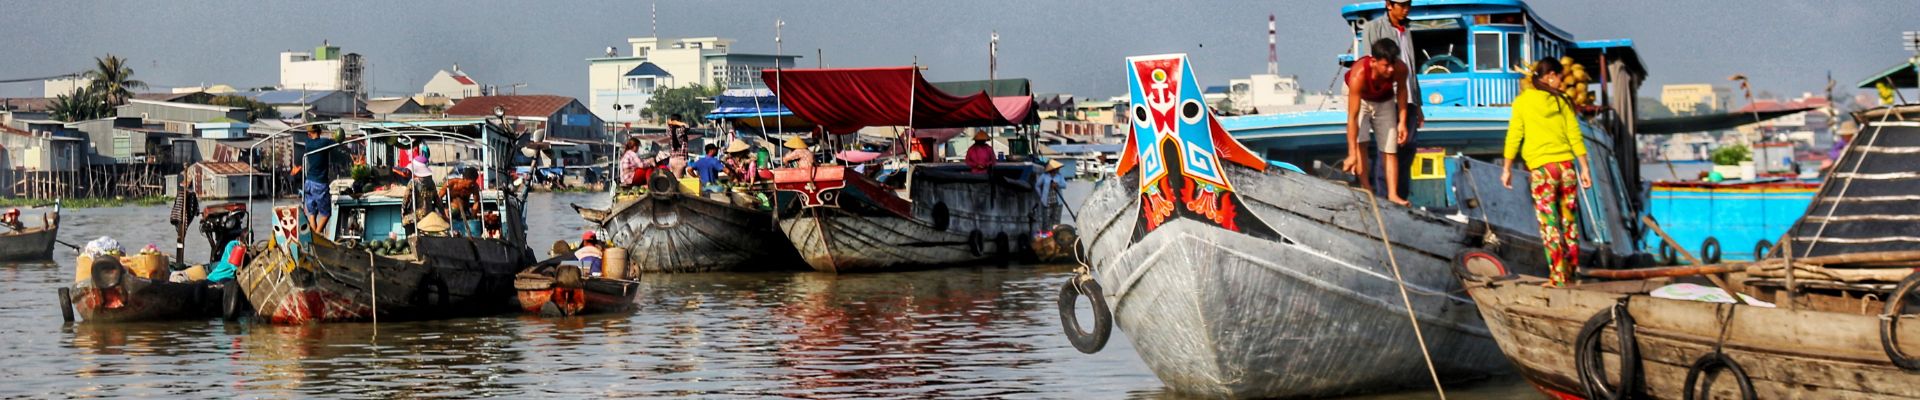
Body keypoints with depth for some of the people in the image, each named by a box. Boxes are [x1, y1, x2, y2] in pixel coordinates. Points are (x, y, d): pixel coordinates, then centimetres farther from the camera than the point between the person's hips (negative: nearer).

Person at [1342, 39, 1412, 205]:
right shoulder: (1358, 75, -44)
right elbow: (1352, 117, -43)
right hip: (1359, 96, -3)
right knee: (1361, 141, -20)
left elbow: (1401, 90, -8)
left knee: (1390, 150, -4)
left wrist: (1402, 122, -12)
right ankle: (1366, 190, -15)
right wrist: (1352, 154, -44)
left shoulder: (1400, 69, -34)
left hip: (1384, 100, 3)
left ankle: (1393, 195, -5)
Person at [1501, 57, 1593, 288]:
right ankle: (1572, 272, 17)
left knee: (1549, 223, -2)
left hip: (1541, 168, -2)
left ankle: (1558, 276, -6)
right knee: (1569, 221, 12)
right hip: (1566, 165, 2)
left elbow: (1514, 136, 1)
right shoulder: (1561, 101, 6)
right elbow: (1575, 136, 4)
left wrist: (1507, 168, 8)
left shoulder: (1523, 101, 2)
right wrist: (1584, 168, 7)